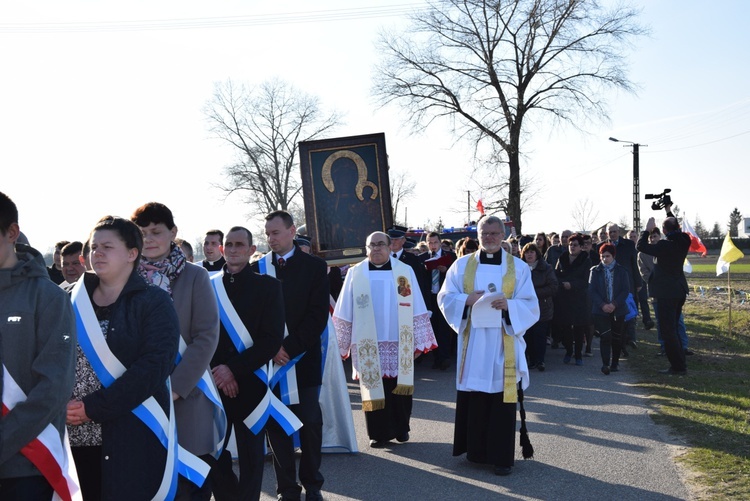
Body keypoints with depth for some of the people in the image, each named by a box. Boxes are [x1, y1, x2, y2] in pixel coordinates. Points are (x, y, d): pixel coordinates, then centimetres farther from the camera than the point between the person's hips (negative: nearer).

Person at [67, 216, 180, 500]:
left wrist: (94, 407, -17)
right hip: (74, 435, 4)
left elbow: (155, 366, -12)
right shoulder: (74, 300, 12)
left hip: (134, 434, -4)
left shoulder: (154, 302, -2)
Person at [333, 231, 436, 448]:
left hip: (399, 343, 0)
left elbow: (416, 309, 4)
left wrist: (419, 340, 1)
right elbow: (345, 311, 5)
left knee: (400, 388, 6)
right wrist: (341, 342, 2)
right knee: (374, 389, 3)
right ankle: (379, 433, 13)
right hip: (369, 344, 0)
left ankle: (401, 428, 23)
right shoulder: (355, 274, 3)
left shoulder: (405, 272, 2)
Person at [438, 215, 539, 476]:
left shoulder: (519, 267, 5)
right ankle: (477, 449, 17)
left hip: (503, 343, -1)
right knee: (474, 396, 3)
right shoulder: (462, 265, 8)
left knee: (502, 398, -2)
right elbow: (445, 297, 6)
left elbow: (530, 306, 1)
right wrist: (467, 299, -13)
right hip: (472, 341, 1)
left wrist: (508, 305, -18)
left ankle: (502, 456, 6)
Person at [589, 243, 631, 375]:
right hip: (600, 310, -1)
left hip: (618, 310, 1)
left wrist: (614, 304, -15)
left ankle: (615, 363, 24)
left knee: (617, 338, 9)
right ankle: (605, 364, -15)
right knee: (606, 337, -13)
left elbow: (626, 290, -2)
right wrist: (602, 305, -15)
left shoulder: (621, 271, 4)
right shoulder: (595, 271, 3)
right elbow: (592, 290, -2)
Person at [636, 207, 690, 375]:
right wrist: (669, 211, 28)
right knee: (673, 329, 19)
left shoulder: (665, 245, -20)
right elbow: (677, 229, 24)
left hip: (666, 292, -8)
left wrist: (647, 229, -2)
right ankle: (679, 364, 22)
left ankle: (678, 366, -2)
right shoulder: (683, 241, 2)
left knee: (667, 331, -3)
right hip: (680, 290, 8)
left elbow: (641, 246, -14)